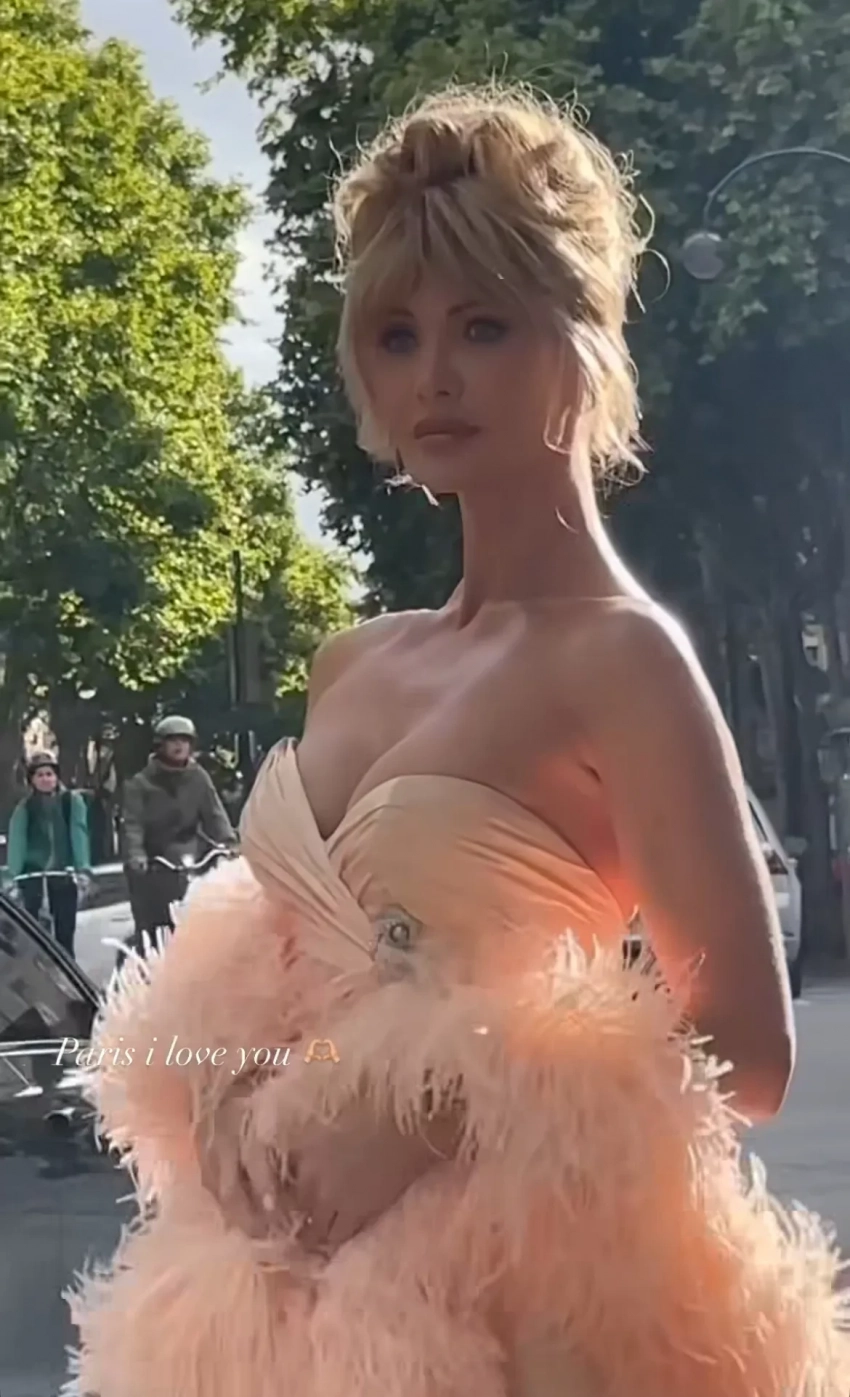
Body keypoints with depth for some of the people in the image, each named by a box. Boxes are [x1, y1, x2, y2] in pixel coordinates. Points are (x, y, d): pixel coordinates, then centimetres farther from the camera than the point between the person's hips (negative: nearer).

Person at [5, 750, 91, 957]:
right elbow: (16, 841, -9)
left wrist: (83, 869, -20)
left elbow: (79, 834, -8)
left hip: (64, 874, 0)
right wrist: (12, 876, -21)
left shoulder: (72, 801, 0)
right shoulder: (24, 807, 0)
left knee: (65, 932, 7)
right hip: (33, 874, 0)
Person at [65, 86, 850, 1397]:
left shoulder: (616, 654, -14)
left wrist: (426, 1126, -21)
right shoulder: (352, 664, 6)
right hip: (296, 1275, 7)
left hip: (496, 1286, -6)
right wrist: (230, 1103, -6)